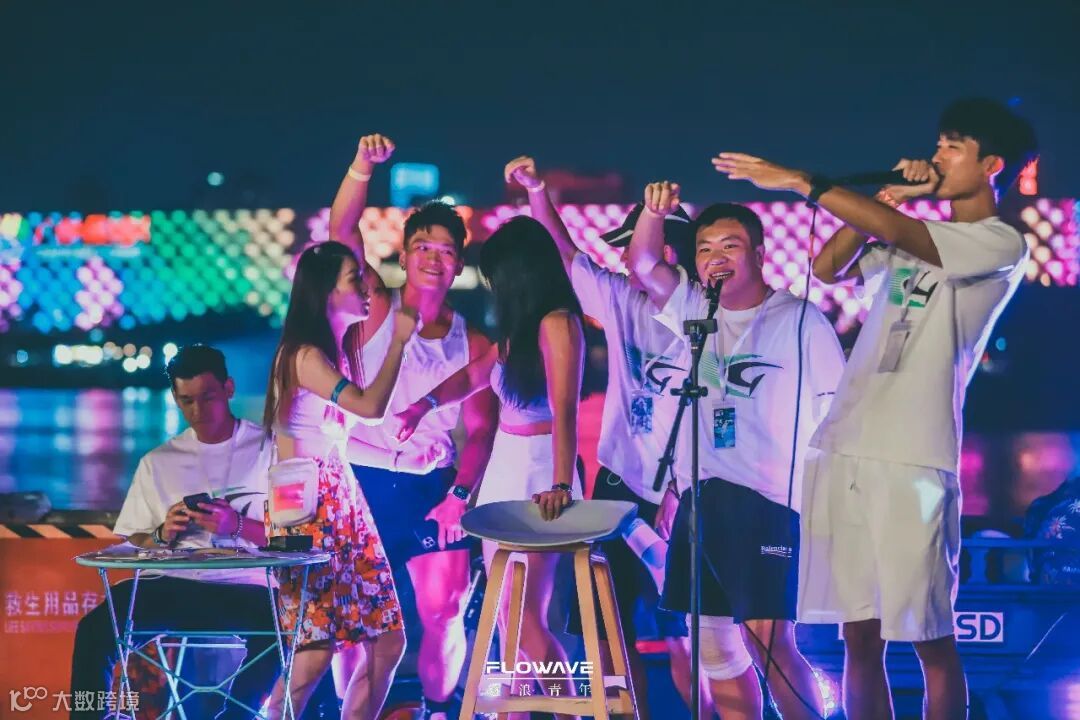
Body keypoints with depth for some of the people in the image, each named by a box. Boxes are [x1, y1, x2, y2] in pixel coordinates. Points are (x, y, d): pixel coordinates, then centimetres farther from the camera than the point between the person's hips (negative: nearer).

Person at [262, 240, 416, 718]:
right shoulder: (304, 355, -13)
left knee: (387, 641, 3)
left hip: (342, 496, 9)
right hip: (307, 502, -9)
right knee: (317, 646, -15)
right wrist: (398, 340, -14)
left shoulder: (338, 350, 16)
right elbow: (370, 406, -24)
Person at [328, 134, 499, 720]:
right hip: (364, 479, -2)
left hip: (431, 486, 2)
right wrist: (364, 166, -27)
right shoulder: (376, 310, 0)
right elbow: (342, 231, -13)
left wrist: (459, 495, -9)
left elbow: (481, 428, 5)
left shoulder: (472, 343, 7)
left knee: (445, 609, -4)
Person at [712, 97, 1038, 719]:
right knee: (860, 634, 6)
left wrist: (798, 180, -14)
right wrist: (891, 195, 12)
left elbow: (893, 230, -15)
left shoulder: (999, 244, -3)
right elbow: (828, 267, 18)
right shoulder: (918, 238, 21)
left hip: (912, 458, -7)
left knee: (929, 636, -4)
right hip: (843, 448, 7)